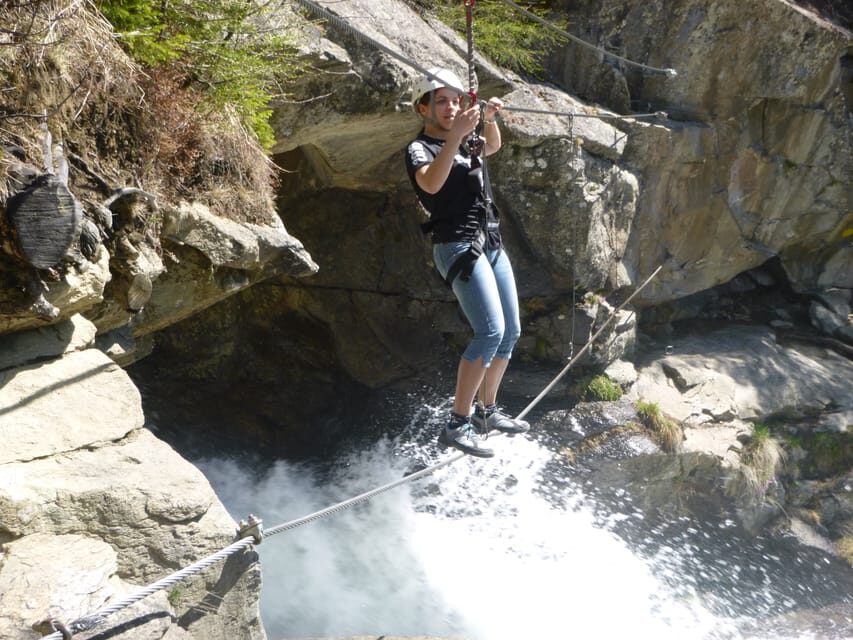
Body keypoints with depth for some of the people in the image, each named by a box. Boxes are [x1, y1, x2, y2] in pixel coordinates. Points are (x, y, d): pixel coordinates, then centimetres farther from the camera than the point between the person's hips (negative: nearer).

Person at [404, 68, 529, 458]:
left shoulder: (464, 143, 16)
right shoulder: (420, 148, -6)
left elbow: (493, 147, 38)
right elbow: (431, 182, -28)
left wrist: (489, 118, 18)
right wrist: (455, 136, -36)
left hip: (491, 243, 9)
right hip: (458, 246, -9)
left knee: (511, 331, 9)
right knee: (491, 330, -21)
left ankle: (487, 412, 21)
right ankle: (457, 424, -17)